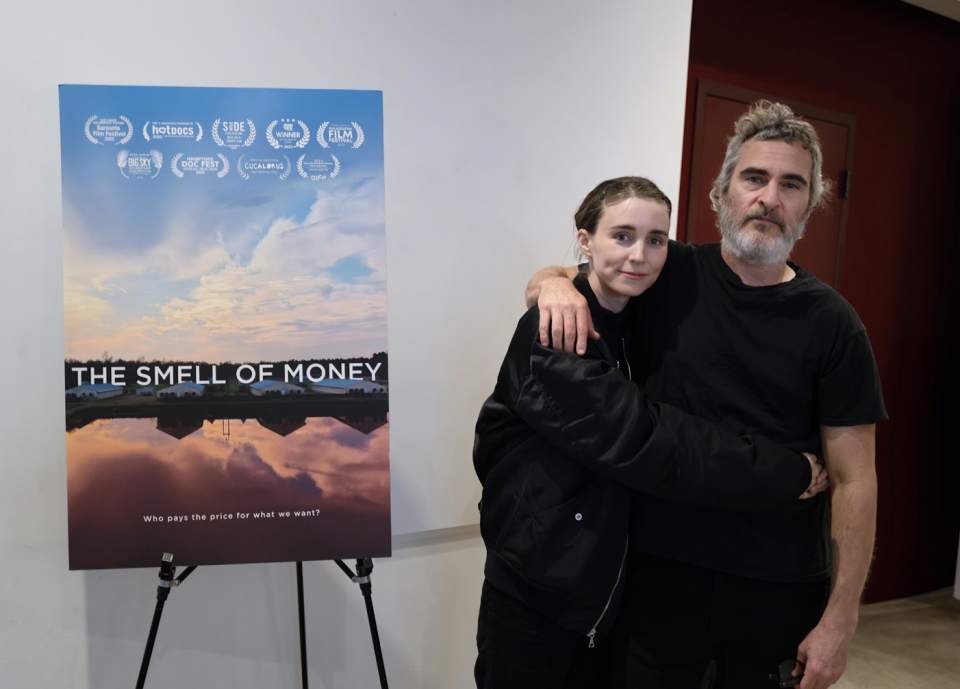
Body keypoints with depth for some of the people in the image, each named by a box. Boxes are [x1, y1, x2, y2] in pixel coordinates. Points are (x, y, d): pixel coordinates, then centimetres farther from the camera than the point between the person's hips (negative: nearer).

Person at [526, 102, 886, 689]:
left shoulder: (831, 323, -6)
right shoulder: (670, 275, -4)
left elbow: (854, 479, -4)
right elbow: (543, 282, 7)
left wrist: (841, 618, -5)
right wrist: (555, 283, -17)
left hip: (780, 589, 0)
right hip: (660, 568, 1)